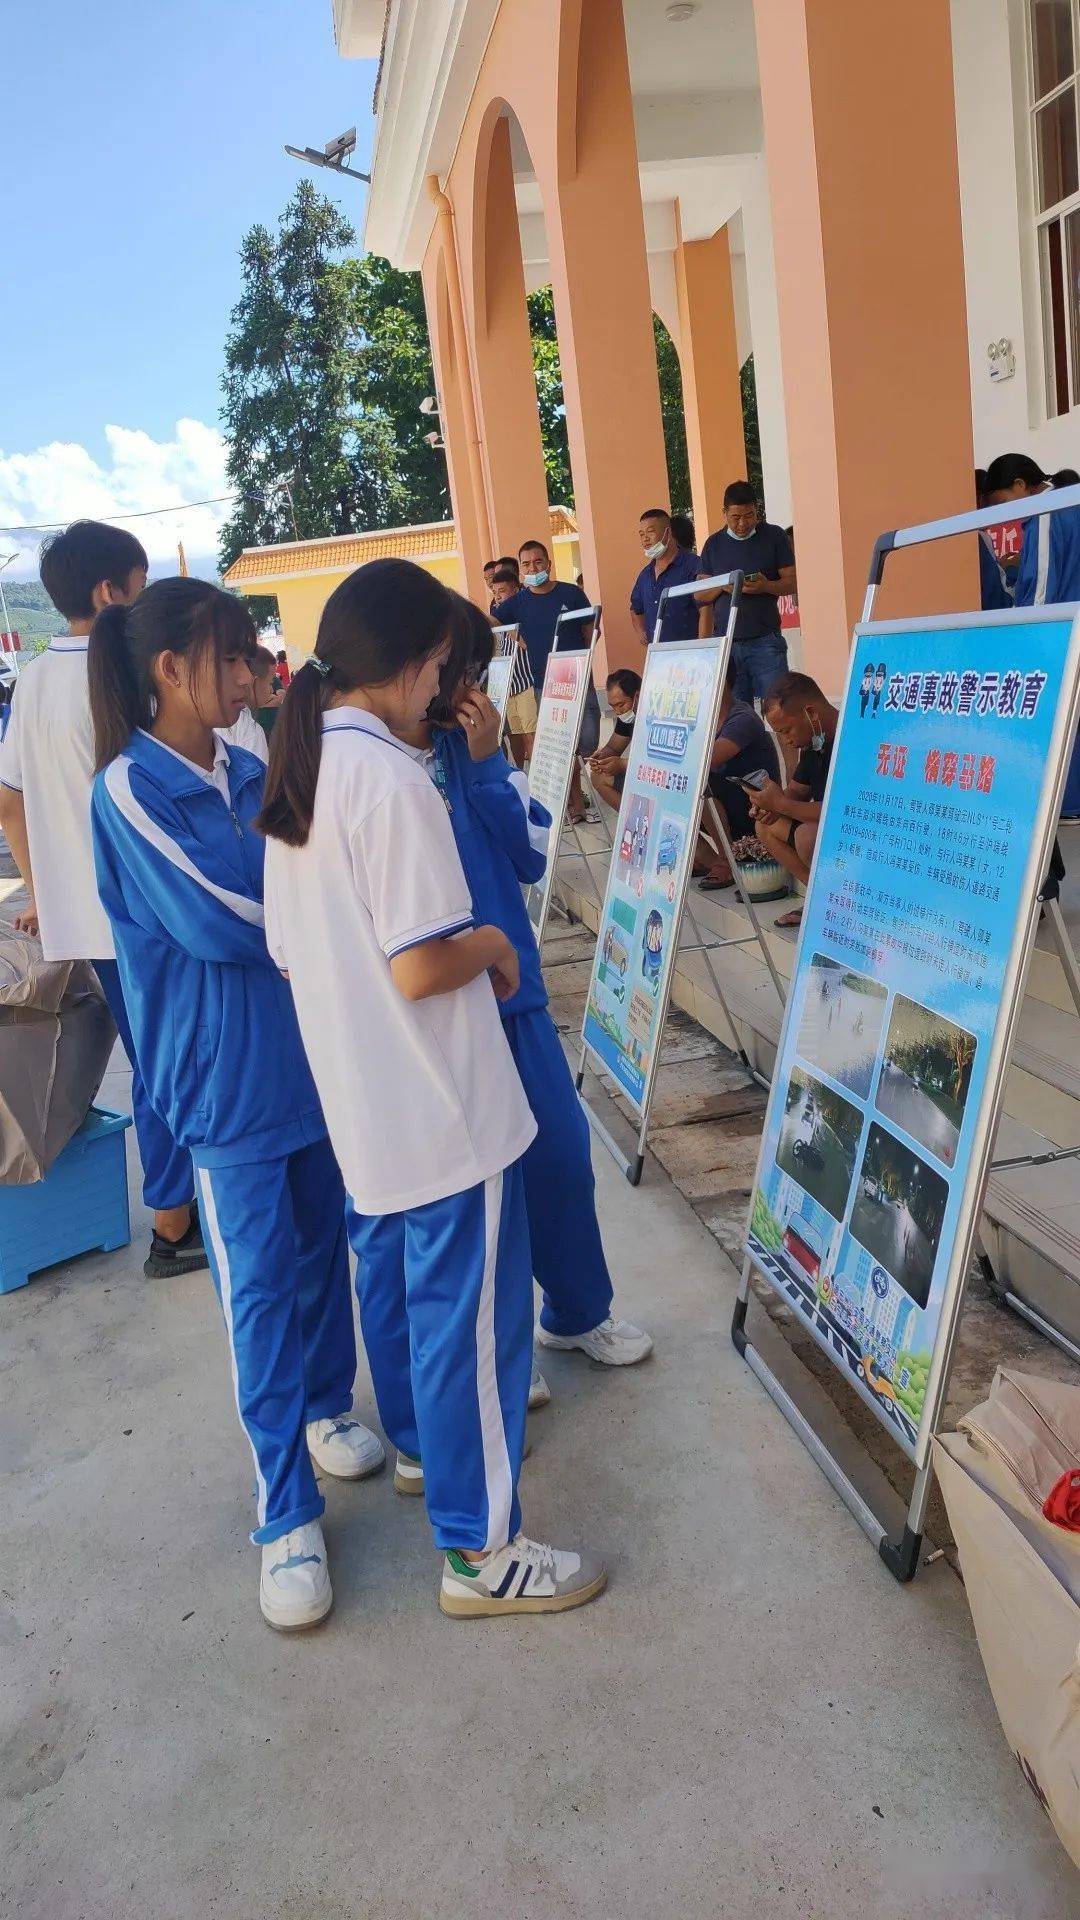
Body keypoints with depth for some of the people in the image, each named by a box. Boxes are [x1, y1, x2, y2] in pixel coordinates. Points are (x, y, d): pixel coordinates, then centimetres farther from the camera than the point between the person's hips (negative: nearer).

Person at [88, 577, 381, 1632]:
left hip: (312, 1051, 6)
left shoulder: (249, 771, 7)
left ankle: (324, 1407, 40)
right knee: (260, 1283, 1)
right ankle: (286, 1512, 13)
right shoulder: (131, 789, -12)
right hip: (228, 1078, -6)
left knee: (321, 1245, 17)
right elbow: (215, 916, -19)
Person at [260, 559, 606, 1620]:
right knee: (469, 1311, 3)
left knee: (391, 1277, 25)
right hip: (441, 1107, -9)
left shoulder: (295, 769, 5)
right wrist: (493, 945, -7)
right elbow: (422, 970, -25)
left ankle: (421, 1438, 47)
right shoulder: (391, 778, -22)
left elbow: (291, 947, 11)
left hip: (355, 1097, 9)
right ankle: (479, 1551, 16)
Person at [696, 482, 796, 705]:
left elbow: (792, 582, 2)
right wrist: (722, 586, -7)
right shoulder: (714, 544, 12)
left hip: (765, 642, -2)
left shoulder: (774, 537, 5)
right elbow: (700, 595, 13)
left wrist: (767, 586, -17)